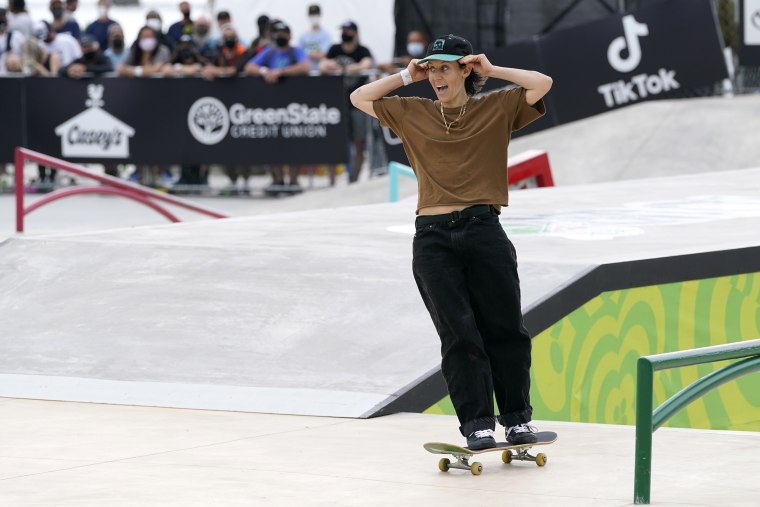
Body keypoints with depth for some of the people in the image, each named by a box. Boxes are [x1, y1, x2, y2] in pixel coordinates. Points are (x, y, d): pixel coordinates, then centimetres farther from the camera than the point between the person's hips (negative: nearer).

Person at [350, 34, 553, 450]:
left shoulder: (496, 108, 7)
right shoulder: (412, 113, 14)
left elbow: (542, 84, -3)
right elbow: (359, 98, 17)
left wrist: (491, 70, 1)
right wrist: (407, 76, 12)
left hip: (483, 232, -1)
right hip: (433, 239, 1)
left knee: (504, 330, 2)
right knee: (459, 335, -2)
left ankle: (517, 419, 13)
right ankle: (477, 424, -1)